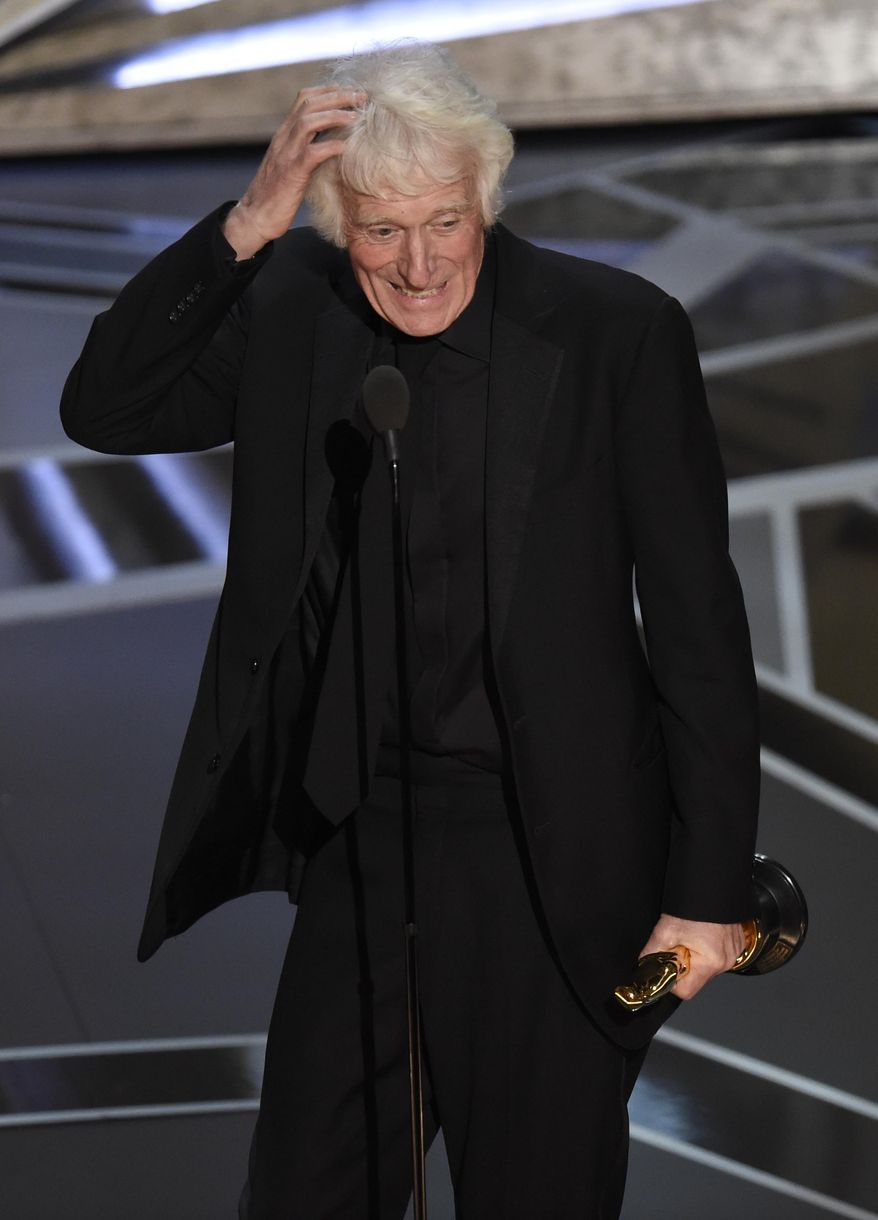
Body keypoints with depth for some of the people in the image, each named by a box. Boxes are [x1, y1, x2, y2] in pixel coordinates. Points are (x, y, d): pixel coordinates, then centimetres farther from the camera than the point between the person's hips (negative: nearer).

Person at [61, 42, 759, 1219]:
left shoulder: (615, 333, -12)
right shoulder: (292, 309, 0)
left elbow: (699, 628, -9)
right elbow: (104, 407, -6)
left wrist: (708, 891, -10)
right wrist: (243, 228, -17)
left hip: (552, 852, -3)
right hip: (363, 829, 4)